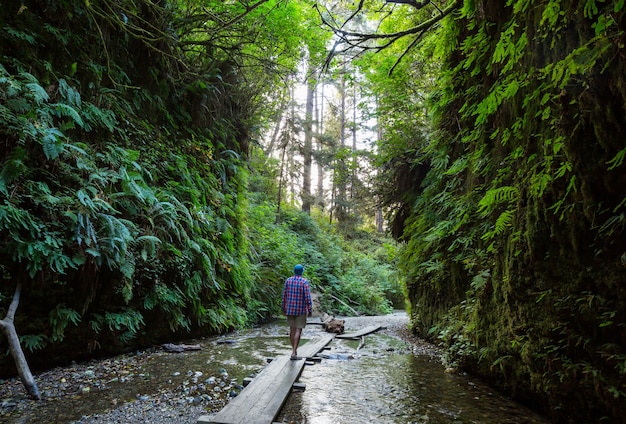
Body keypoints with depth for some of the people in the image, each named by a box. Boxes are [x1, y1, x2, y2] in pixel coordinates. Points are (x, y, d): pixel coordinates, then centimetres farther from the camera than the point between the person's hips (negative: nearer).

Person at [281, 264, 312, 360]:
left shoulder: (288, 280, -1)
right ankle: (293, 353, -7)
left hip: (290, 309, 4)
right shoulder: (304, 282, -13)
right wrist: (310, 310, -9)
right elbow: (307, 297, -16)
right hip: (301, 310, -4)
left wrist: (284, 308, 12)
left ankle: (294, 350, 25)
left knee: (292, 329, 15)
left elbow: (284, 295, 3)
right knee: (298, 331, -1)